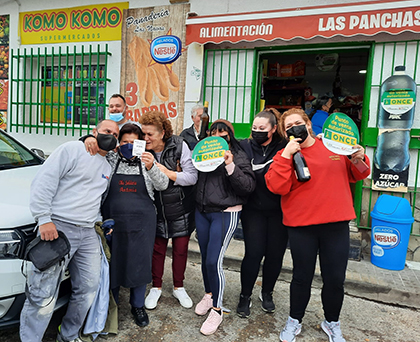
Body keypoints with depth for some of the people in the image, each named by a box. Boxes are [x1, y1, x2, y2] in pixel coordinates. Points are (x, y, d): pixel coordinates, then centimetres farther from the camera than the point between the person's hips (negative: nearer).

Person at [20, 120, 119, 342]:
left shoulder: (108, 168, 20)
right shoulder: (73, 150, -3)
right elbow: (44, 181, -11)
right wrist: (44, 218, -16)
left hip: (88, 233, 7)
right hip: (58, 228, -7)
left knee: (88, 287, 10)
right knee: (44, 294, -5)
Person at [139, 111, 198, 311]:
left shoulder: (179, 146, -13)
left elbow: (192, 177, -13)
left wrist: (168, 173, -22)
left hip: (181, 209, -1)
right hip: (157, 210, 2)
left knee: (181, 249, 9)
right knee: (157, 249, 10)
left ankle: (178, 287, 31)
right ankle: (156, 287, 32)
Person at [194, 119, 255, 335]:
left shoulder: (238, 157, -6)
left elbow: (249, 186, -16)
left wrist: (230, 166, -25)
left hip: (225, 214, -6)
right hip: (201, 212, 6)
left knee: (214, 261, -8)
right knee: (205, 258, 15)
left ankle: (216, 310, 12)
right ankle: (208, 295, 39)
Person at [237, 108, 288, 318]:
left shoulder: (284, 148, -3)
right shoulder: (244, 147, -3)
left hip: (278, 211, 1)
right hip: (253, 209, -1)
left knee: (275, 254, 10)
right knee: (254, 253, -1)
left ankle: (267, 293, 34)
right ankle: (245, 296, 22)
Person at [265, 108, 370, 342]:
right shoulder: (286, 155, 0)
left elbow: (355, 175, 16)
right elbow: (277, 187, -16)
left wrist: (359, 160, -5)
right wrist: (287, 154, -19)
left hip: (336, 225, 2)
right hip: (301, 226, -2)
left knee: (335, 279, 11)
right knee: (302, 277, 12)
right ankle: (295, 322, 36)